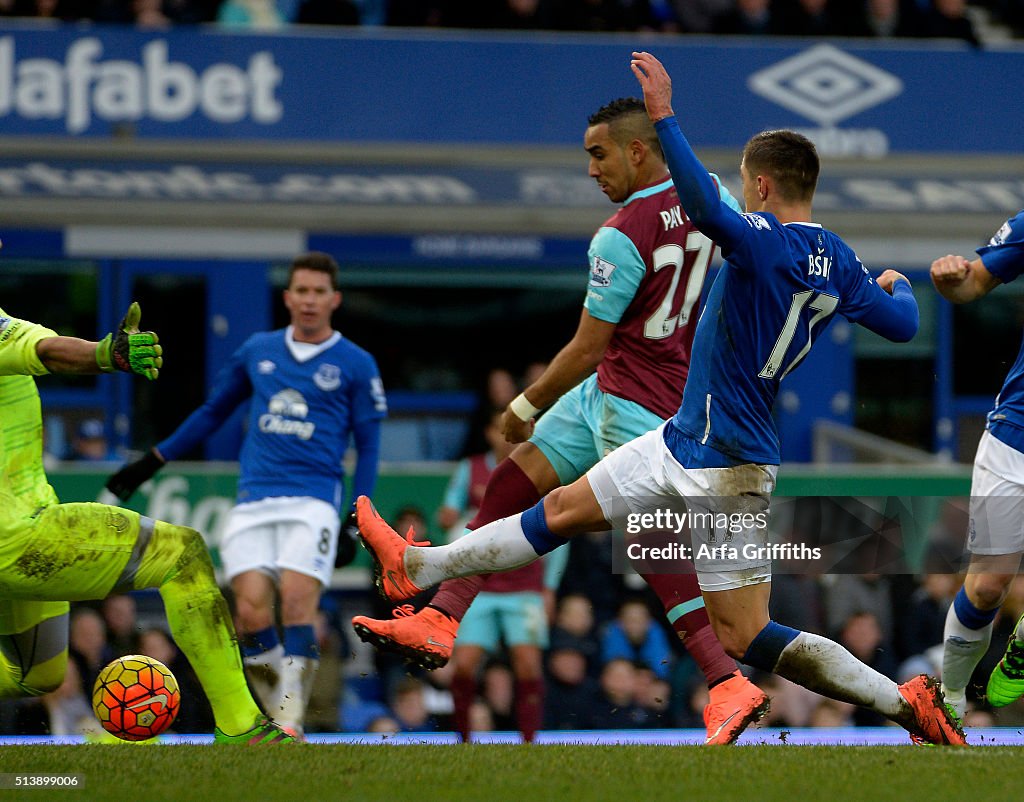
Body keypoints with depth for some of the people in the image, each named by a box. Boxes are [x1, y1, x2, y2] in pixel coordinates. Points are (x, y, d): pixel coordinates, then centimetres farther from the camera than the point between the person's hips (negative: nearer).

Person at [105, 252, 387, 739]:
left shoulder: (356, 365, 5)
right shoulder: (257, 351, 14)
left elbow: (368, 446, 7)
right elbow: (214, 411, 26)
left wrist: (356, 524, -2)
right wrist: (152, 462, 26)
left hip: (313, 501, -3)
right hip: (253, 501, 3)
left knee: (297, 601, -21)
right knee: (251, 608, -14)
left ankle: (291, 723, -17)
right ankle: (275, 712, 1)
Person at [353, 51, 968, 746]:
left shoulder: (765, 242, -21)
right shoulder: (840, 264, 2)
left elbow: (703, 205, -39)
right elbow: (903, 325, 12)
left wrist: (663, 115, -39)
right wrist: (898, 285, 35)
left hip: (726, 467, -9)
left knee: (745, 640, -7)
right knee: (565, 509, 18)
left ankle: (907, 701, -6)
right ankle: (417, 568, 29)